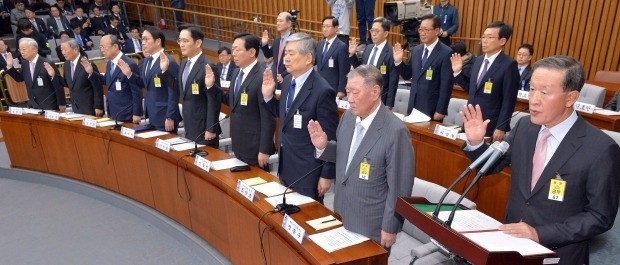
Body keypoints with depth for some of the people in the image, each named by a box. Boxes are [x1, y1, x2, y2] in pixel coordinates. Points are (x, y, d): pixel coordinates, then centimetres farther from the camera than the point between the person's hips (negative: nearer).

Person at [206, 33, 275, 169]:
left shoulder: (263, 77, -21)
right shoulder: (236, 72, 6)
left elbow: (268, 118, -21)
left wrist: (264, 150, -19)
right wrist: (211, 86, 3)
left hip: (254, 145, -8)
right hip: (237, 143, 8)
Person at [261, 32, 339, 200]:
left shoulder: (322, 91, -23)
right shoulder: (287, 81, 2)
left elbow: (330, 139, -18)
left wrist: (327, 175, -13)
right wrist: (268, 96, -1)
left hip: (307, 171, -7)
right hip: (285, 165, 7)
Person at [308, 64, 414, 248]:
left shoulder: (395, 131, -24)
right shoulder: (348, 116, -2)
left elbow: (400, 188, -18)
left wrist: (390, 228, -12)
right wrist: (323, 146, -8)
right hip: (341, 216, 7)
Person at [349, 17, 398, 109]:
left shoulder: (391, 53, -15)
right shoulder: (368, 48, 6)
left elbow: (393, 83, -13)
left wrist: (389, 105, -13)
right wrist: (352, 54, 2)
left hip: (380, 100, -6)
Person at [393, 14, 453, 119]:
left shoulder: (446, 53, -11)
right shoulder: (416, 50, 8)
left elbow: (446, 85, -13)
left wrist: (440, 110, -14)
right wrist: (398, 61, -4)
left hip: (432, 109, -6)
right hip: (413, 106, 6)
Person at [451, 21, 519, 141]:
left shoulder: (509, 65, -12)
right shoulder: (478, 60, 9)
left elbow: (509, 101, -13)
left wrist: (501, 128, -15)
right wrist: (458, 72, 3)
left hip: (491, 126, -6)